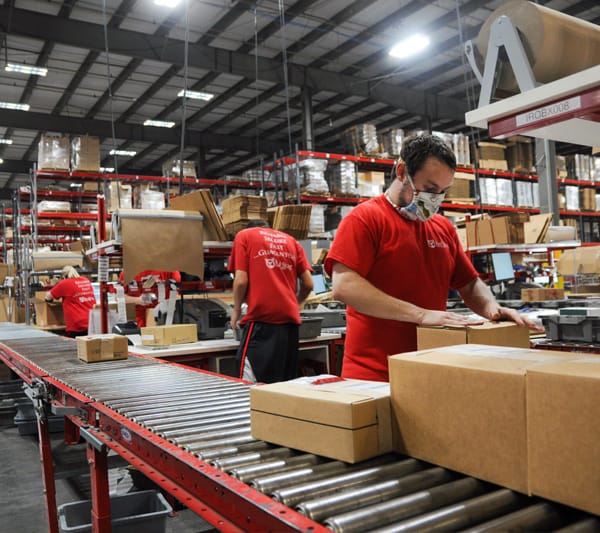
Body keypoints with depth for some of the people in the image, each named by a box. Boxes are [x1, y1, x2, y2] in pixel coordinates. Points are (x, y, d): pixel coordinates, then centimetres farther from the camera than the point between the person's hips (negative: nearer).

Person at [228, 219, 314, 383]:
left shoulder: (244, 236, 9)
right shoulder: (291, 240, 19)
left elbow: (241, 281, -3)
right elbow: (308, 284, 12)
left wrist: (236, 310, 13)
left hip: (261, 319, -4)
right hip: (290, 320, 5)